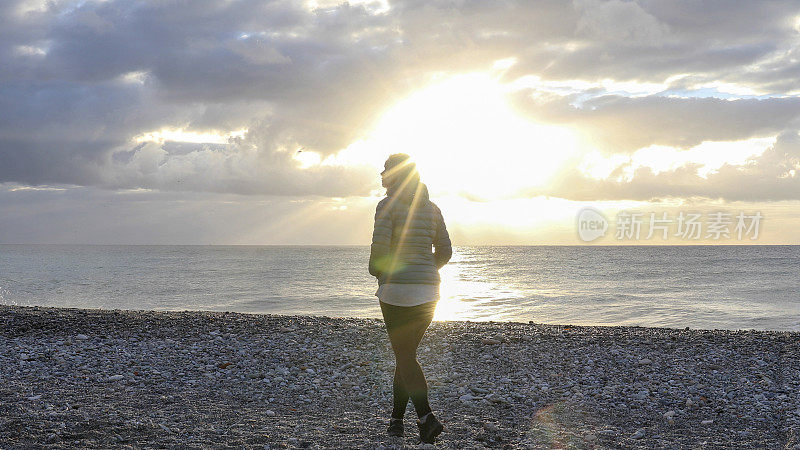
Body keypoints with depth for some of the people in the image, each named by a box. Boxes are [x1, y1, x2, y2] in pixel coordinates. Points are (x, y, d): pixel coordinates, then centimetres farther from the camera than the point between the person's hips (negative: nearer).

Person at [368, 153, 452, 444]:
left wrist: (376, 270, 6)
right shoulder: (432, 209, 10)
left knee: (405, 356, -2)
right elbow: (444, 252, 10)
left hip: (396, 289, -5)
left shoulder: (387, 206, -6)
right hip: (427, 291, 6)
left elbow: (380, 247, -15)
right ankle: (396, 419, 20)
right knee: (406, 353, 16)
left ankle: (426, 418, -17)